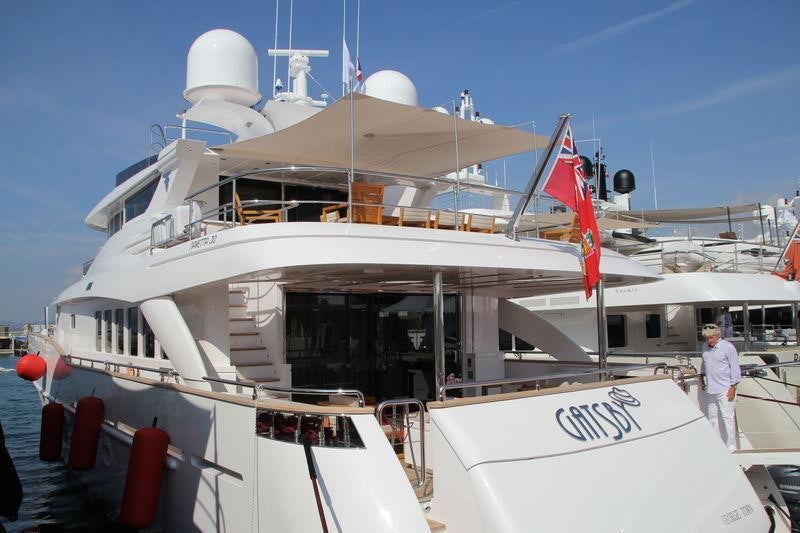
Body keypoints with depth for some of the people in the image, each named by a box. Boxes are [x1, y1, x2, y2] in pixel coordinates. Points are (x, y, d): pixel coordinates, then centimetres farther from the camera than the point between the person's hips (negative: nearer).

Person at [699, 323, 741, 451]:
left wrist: (733, 387, -13)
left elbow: (735, 368, -10)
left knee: (727, 417, -5)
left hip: (725, 389, -7)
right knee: (712, 417, 13)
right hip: (710, 389, 7)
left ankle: (731, 447, 3)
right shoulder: (705, 347, 9)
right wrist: (701, 376, 14)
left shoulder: (728, 347, -10)